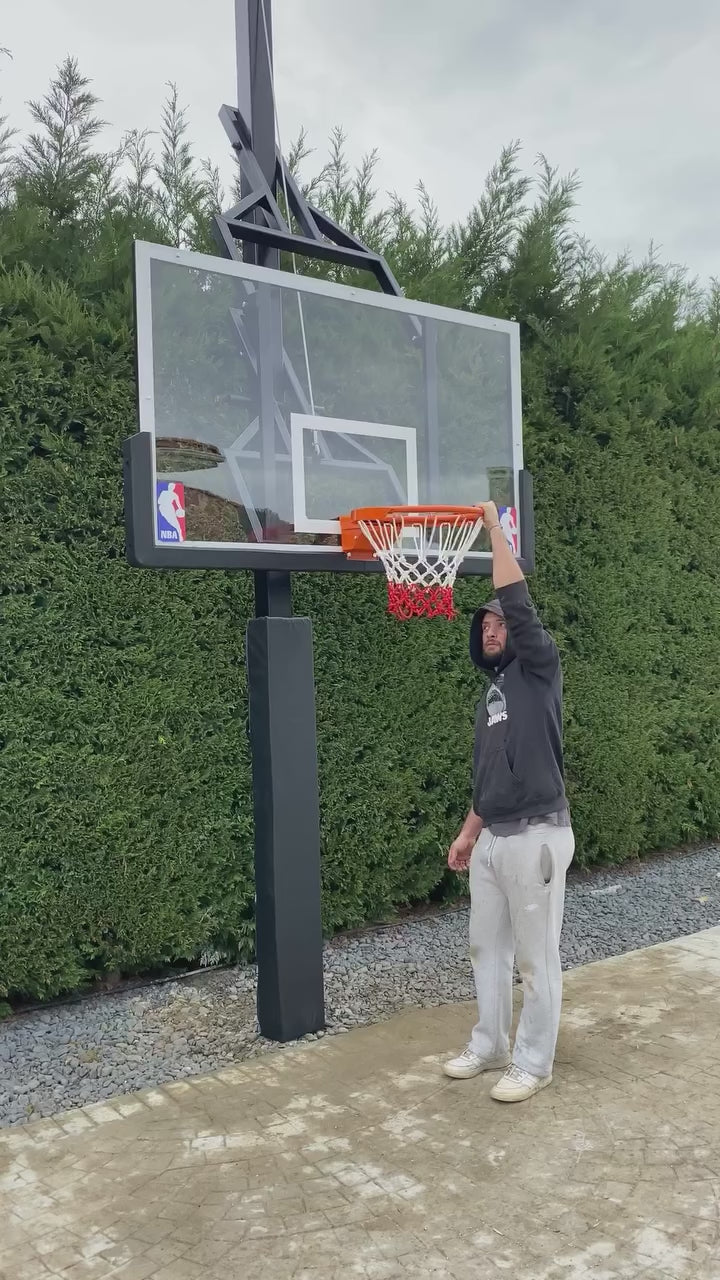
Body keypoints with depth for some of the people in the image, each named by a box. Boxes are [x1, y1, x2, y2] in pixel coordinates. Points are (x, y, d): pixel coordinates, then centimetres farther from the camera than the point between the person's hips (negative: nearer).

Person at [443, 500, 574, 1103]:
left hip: (536, 838, -8)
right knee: (487, 948, 17)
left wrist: (494, 525, -16)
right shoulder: (492, 694, 17)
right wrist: (468, 833, 19)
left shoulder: (539, 671, -6)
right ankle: (489, 1046, 33)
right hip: (492, 840, 8)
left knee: (536, 958, 4)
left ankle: (533, 1064, 18)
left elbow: (518, 602, -21)